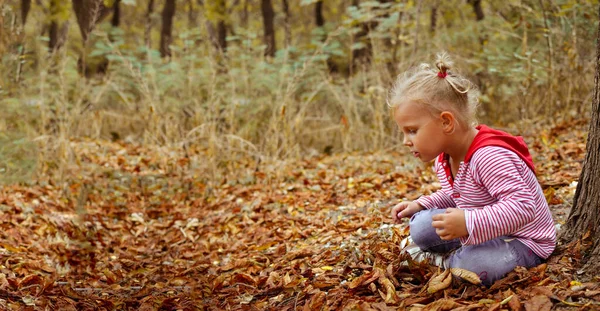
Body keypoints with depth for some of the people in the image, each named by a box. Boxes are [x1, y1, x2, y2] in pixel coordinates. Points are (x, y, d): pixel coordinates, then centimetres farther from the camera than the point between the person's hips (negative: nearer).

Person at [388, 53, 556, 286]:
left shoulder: (489, 156, -32)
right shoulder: (443, 160, 0)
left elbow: (523, 206, -40)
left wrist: (469, 223, -49)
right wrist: (419, 205, 4)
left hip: (522, 241, -8)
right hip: (483, 232, 8)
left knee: (472, 267, -33)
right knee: (421, 227, -5)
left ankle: (446, 262, -3)